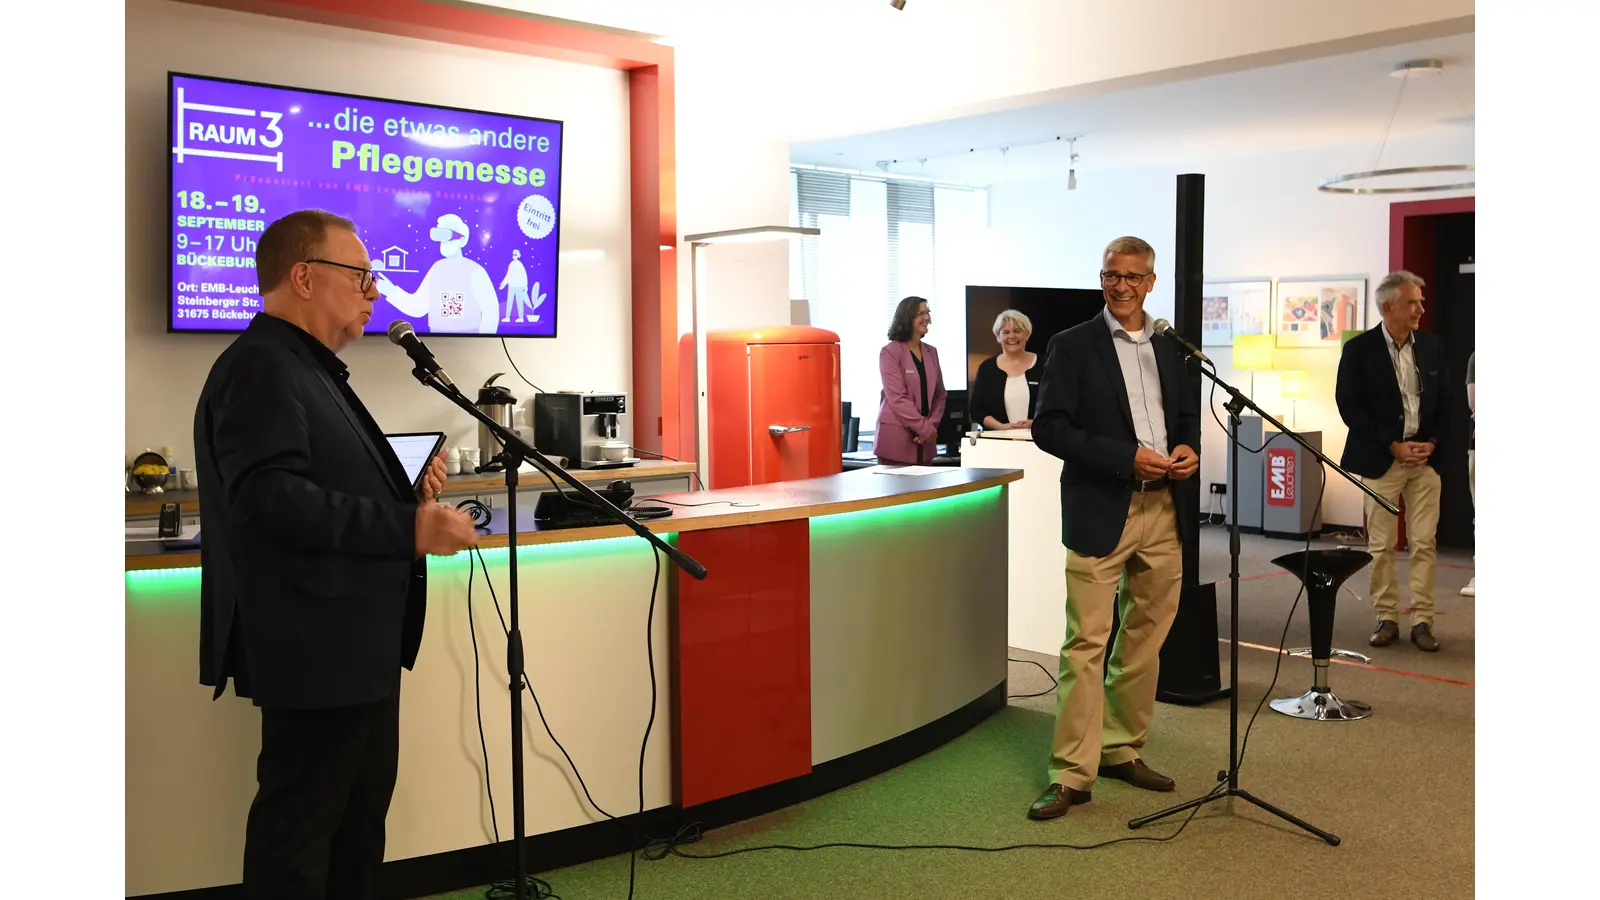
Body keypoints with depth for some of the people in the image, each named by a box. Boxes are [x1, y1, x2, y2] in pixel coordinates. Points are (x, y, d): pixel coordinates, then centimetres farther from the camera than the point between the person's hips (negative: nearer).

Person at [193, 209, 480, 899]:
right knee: (299, 824, 1)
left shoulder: (309, 368, 17)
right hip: (316, 646, -11)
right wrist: (408, 527, -28)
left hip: (355, 642, 11)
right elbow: (268, 496, -29)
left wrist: (407, 493, 8)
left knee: (360, 815, 20)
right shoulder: (261, 366, -16)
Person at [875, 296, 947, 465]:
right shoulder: (890, 352, -6)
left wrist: (932, 426, -3)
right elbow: (897, 398, -14)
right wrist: (925, 428, -15)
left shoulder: (931, 352, 14)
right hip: (896, 438, -6)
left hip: (924, 440, 6)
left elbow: (939, 395, 14)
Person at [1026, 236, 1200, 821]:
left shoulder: (1169, 349, 14)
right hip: (1100, 512, -5)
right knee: (1086, 644, -6)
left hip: (1164, 511, 6)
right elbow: (1048, 427, -10)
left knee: (1145, 638, 12)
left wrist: (1188, 448, -2)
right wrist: (1127, 458, -18)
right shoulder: (1072, 346, -2)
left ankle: (1122, 750, 26)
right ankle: (1072, 773, 0)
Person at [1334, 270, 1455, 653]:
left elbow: (1445, 400, 11)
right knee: (1381, 546, 2)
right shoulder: (1359, 349, -6)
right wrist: (1394, 446, -12)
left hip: (1425, 458, 3)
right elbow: (1349, 406, -9)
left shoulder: (1432, 345, 7)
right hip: (1382, 460, -3)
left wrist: (1431, 442, -4)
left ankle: (1422, 621, 8)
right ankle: (1387, 618, 13)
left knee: (1424, 544, 2)